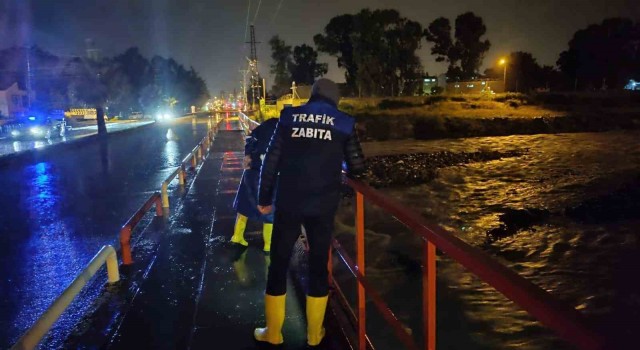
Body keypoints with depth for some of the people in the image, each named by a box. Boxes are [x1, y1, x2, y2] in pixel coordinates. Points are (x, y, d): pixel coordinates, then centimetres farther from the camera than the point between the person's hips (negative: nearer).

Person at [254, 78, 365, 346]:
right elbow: (357, 167, 3)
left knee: (278, 263, 12)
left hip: (288, 202, 0)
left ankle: (273, 332, 22)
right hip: (323, 205, 0)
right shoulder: (343, 123, 3)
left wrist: (264, 198, 9)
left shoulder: (290, 117, 4)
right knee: (319, 264, 13)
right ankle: (314, 333, 23)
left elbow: (271, 161, 1)